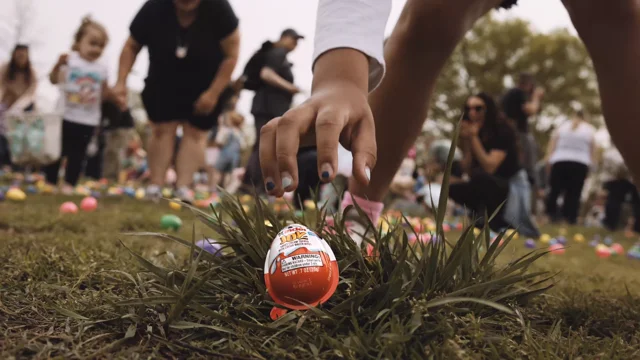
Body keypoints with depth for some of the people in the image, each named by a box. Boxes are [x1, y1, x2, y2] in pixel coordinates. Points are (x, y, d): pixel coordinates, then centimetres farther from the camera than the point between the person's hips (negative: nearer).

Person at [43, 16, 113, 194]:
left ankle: (69, 183, 16)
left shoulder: (101, 68, 3)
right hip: (66, 116, -2)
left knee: (78, 153, 7)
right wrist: (58, 65, -26)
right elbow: (54, 80, -10)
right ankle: (50, 182, 20)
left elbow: (104, 93, 9)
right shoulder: (70, 60, -5)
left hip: (89, 120, 2)